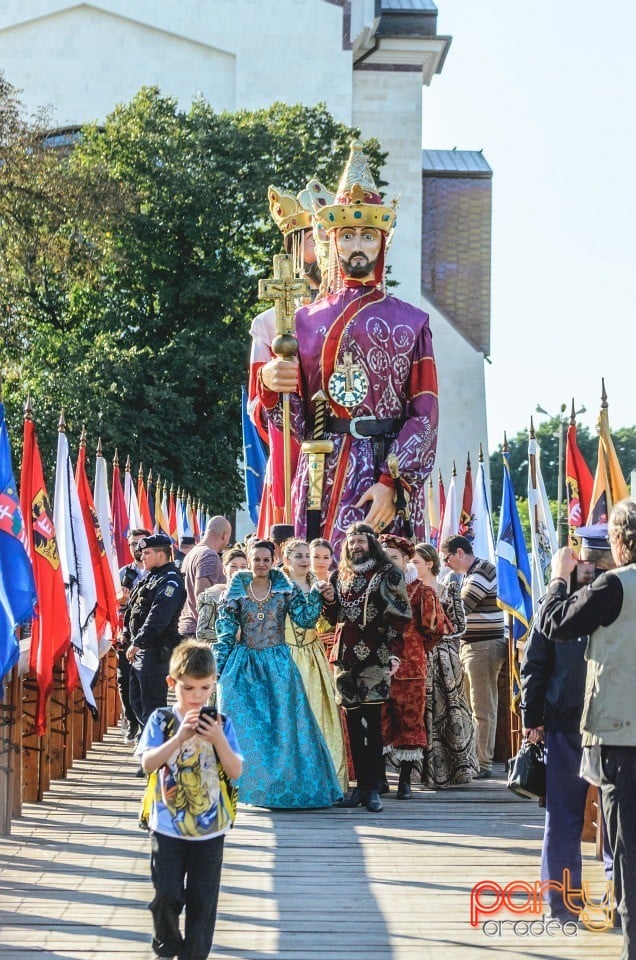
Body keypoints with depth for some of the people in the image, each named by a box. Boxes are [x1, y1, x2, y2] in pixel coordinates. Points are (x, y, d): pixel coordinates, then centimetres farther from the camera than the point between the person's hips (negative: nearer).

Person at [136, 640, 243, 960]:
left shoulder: (221, 724, -2)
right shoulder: (161, 721, -5)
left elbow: (236, 771, -8)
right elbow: (148, 763, -16)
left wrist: (218, 739, -23)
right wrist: (180, 737, -27)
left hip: (209, 828, 1)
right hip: (167, 826, -1)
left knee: (202, 898, 5)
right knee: (167, 895, 4)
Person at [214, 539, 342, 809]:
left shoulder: (285, 589, 3)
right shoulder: (236, 591, 2)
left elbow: (305, 618, -4)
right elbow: (225, 632, 2)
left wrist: (315, 595, -19)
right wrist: (218, 668, -2)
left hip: (278, 665, 0)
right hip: (244, 664, 0)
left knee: (282, 723, -3)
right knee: (243, 724, -6)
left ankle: (285, 784, 4)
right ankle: (247, 782, 4)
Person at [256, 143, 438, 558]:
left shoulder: (411, 322, 8)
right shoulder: (305, 321, 13)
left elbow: (425, 414, 0)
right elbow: (296, 422, 11)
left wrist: (392, 483, -13)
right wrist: (269, 385, -11)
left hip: (390, 476, -1)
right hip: (321, 482, 2)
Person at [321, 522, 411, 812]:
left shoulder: (388, 573, 1)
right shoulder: (340, 575, 16)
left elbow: (400, 615, -4)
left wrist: (392, 652, -12)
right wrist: (329, 601, 2)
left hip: (374, 657, -5)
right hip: (346, 656, 5)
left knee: (372, 721, -7)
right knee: (353, 722, 6)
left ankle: (372, 788, -5)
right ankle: (361, 784, 11)